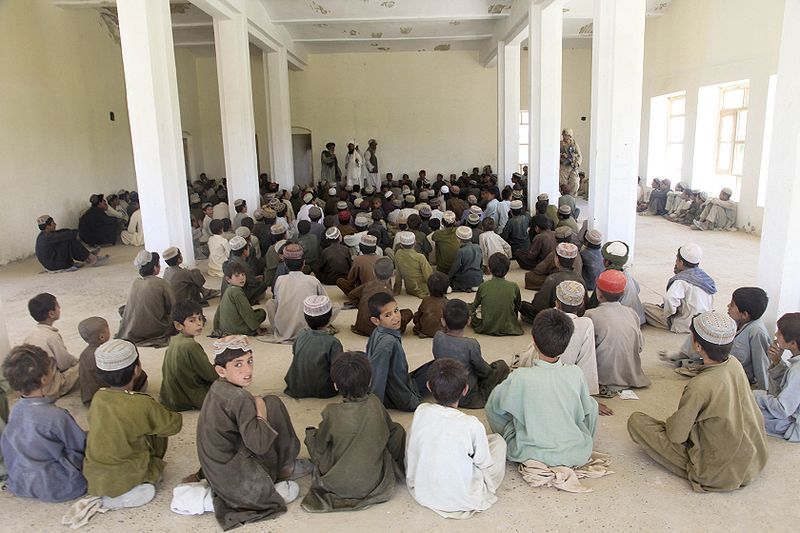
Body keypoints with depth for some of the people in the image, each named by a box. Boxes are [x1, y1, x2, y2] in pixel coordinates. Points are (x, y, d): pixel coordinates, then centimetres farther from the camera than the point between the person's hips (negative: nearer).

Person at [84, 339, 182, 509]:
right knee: (159, 432, 11)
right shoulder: (143, 405, -22)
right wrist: (160, 412, 12)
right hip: (122, 479, -5)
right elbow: (174, 425, -9)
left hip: (93, 476, 6)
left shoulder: (98, 397, -6)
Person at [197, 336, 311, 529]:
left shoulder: (217, 389, 2)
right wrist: (261, 411, -13)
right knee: (271, 404, -8)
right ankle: (284, 468, 9)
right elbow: (259, 445, -24)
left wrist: (255, 408, 1)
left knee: (270, 402, 9)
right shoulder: (240, 398, -24)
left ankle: (284, 465, 15)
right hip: (233, 478, -8)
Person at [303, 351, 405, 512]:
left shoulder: (332, 413, -23)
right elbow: (389, 431, 3)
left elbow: (320, 448, -6)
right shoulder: (375, 404, -15)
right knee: (398, 430, 18)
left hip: (339, 485, -2)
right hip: (374, 480, 2)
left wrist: (311, 433, 17)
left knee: (310, 434, 17)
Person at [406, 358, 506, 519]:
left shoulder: (420, 412, -14)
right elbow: (484, 463, -8)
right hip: (461, 500, -3)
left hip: (421, 493, 4)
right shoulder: (472, 425, -24)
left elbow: (410, 453, 0)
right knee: (498, 440, 9)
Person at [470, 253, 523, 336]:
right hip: (508, 329, 1)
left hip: (486, 329, 0)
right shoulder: (514, 287, -8)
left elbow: (474, 306, 8)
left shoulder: (483, 286, -8)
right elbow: (517, 308, 9)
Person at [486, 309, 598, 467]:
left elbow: (492, 404, -4)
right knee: (592, 404, 23)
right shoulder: (575, 374, -14)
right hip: (577, 455, 3)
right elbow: (587, 409, 5)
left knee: (492, 406, 14)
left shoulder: (520, 377, -21)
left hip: (528, 454, -2)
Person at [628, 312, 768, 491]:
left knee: (636, 421, -8)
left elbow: (676, 435, -19)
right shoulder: (735, 364, -10)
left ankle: (694, 470, 3)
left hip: (719, 473, -7)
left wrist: (670, 422, 4)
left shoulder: (699, 386, -30)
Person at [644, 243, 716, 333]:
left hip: (685, 326, -9)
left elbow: (670, 299, -39)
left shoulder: (682, 280, -21)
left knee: (645, 306, -5)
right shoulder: (704, 275, 6)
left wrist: (667, 314, -16)